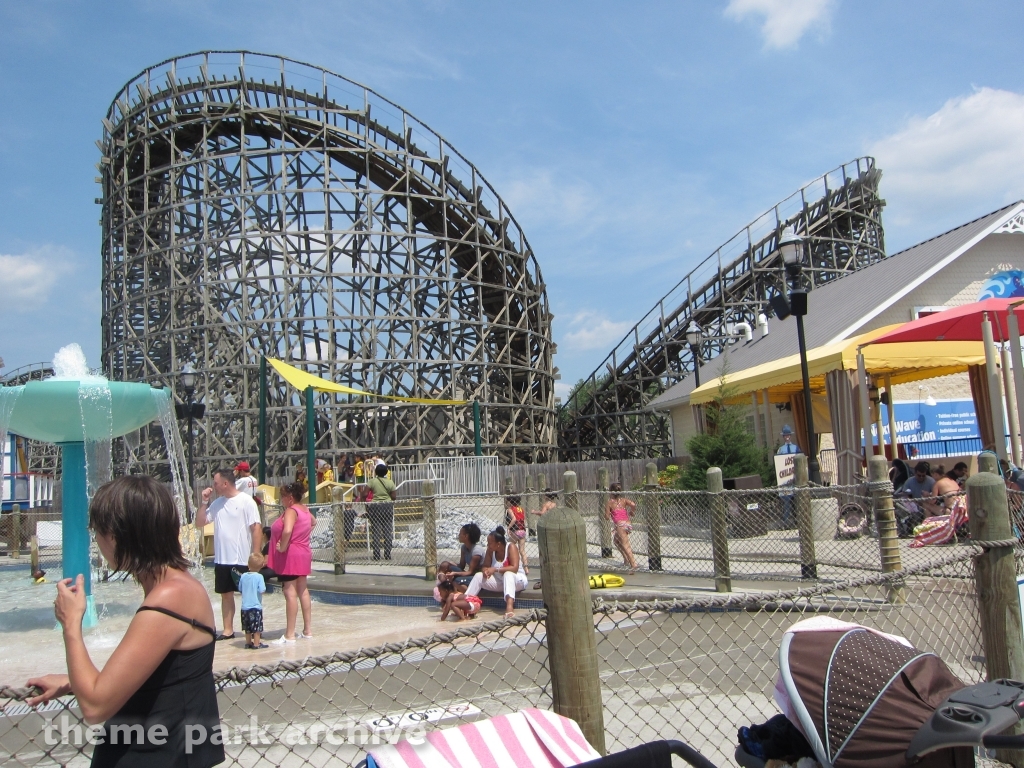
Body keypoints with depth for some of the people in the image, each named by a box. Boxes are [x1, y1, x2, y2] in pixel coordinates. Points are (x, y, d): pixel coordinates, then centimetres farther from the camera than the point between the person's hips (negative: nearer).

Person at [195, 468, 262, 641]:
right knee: (226, 594, 13)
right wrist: (204, 502, -3)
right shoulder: (217, 503, 7)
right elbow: (199, 523, 9)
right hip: (221, 559, 6)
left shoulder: (246, 501, -12)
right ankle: (228, 630, 22)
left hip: (242, 560, -6)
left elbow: (256, 528, -14)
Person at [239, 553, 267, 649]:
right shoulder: (259, 577, -15)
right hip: (256, 606, -5)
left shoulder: (243, 576, 1)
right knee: (257, 626, 3)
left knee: (247, 627, 17)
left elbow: (240, 589, 11)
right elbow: (262, 590, -20)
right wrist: (264, 587, 1)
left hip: (245, 606, 5)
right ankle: (256, 643, 5)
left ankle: (248, 642, 24)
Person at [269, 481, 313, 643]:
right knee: (303, 591, 15)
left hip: (290, 556, -10)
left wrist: (282, 547, -21)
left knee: (290, 593, -7)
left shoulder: (290, 511, -17)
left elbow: (287, 531, -34)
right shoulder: (305, 510, 10)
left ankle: (290, 634, -5)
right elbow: (313, 522, 31)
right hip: (304, 554, 10)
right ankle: (308, 629, 22)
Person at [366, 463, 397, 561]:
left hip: (375, 506, -1)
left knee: (376, 532, 2)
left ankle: (376, 555, 0)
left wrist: (365, 504, 8)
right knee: (387, 531, 6)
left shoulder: (372, 481, -3)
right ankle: (387, 555, 6)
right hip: (387, 506, 1)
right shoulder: (390, 482, 1)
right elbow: (394, 496, -2)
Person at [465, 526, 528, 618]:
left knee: (508, 574, -39)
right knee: (479, 576, -12)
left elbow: (515, 568, -28)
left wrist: (495, 569, -34)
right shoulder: (490, 550, -2)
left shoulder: (511, 548, -18)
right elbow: (485, 566, 1)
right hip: (499, 582, 6)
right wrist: (485, 571, -24)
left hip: (517, 580, -6)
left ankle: (509, 606, -59)